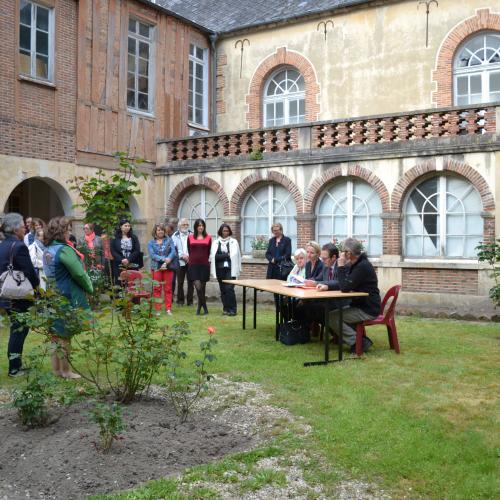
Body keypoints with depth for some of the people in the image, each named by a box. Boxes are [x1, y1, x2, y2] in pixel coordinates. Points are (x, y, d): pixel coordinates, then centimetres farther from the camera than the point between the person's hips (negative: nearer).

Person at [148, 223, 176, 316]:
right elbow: (152, 255, -6)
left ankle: (168, 309, 8)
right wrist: (164, 259, -19)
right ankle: (157, 309, 6)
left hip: (168, 267, 0)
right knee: (157, 289, 1)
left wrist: (166, 262, -17)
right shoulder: (151, 243, 7)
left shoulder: (169, 240, 7)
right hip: (156, 268, 0)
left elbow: (173, 252, -4)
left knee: (168, 288, 3)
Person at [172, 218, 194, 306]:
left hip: (191, 262, 1)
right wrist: (182, 256, -12)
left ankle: (190, 300, 11)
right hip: (180, 262, -1)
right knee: (180, 282, 4)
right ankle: (180, 300, 14)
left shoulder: (192, 235, 6)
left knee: (190, 282, 2)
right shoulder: (175, 236, 4)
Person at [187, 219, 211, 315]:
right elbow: (189, 251, 13)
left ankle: (199, 307, 20)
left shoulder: (208, 237, 5)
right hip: (193, 265, 0)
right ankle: (204, 307, 2)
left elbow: (209, 252, 10)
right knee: (198, 286, -13)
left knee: (202, 287, 4)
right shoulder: (190, 237, 7)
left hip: (204, 265, 0)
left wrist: (204, 260, 11)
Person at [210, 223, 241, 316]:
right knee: (223, 290, 6)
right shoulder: (216, 242, 7)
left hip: (230, 269, -2)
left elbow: (236, 255, 0)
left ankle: (232, 309, -5)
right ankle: (226, 308, 16)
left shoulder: (234, 242, 4)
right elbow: (214, 256, -2)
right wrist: (227, 255, -7)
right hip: (220, 269, 3)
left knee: (229, 288, -11)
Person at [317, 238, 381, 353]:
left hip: (368, 310, -11)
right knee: (334, 312, 15)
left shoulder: (363, 266, -21)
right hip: (360, 306, 11)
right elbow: (343, 284, 14)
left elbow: (345, 287, -25)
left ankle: (359, 342, -8)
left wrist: (341, 267, -18)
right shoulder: (355, 264, 11)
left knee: (332, 317, -15)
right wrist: (327, 286, -3)